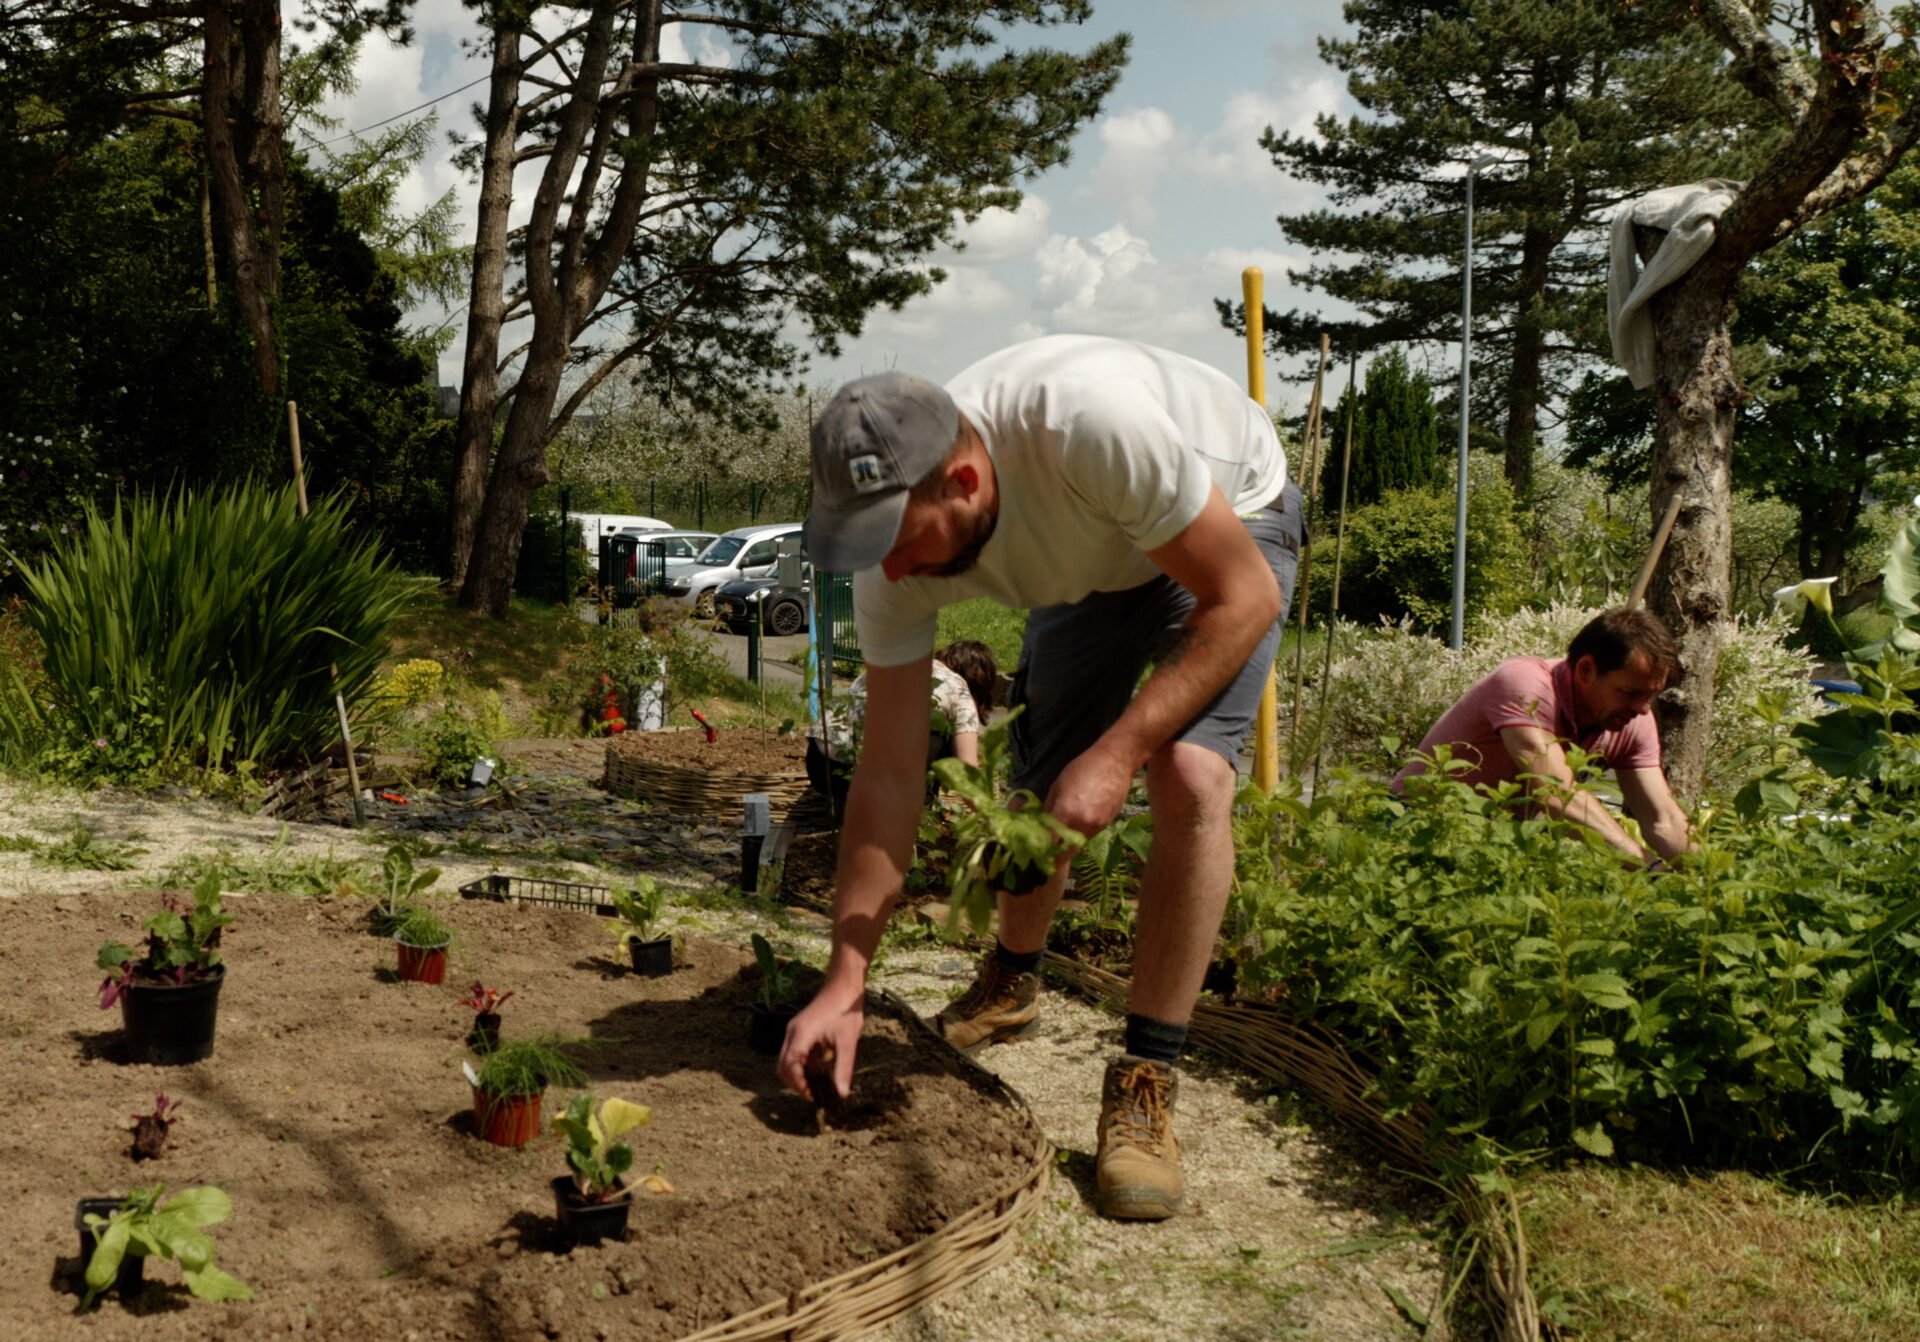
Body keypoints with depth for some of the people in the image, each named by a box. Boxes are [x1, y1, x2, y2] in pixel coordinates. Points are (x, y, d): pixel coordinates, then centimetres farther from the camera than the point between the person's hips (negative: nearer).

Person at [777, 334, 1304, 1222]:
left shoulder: (1093, 421, -45)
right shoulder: (898, 547, -27)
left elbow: (1244, 598, -31)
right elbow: (889, 773, -21)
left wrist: (1117, 753, -39)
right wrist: (844, 984, -24)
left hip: (1230, 525, -4)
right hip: (1088, 565, 5)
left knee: (1190, 776, -26)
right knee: (1039, 790, 4)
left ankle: (1145, 1086, -14)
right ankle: (1012, 981, 37)